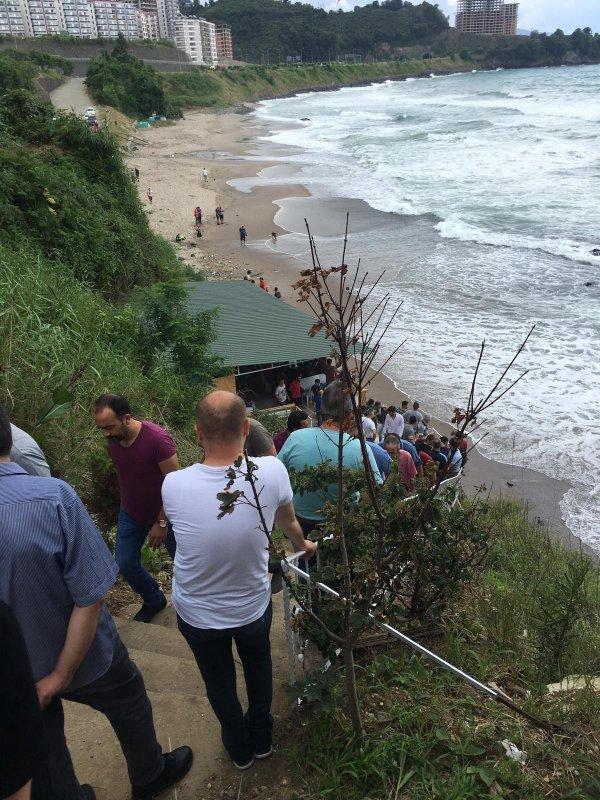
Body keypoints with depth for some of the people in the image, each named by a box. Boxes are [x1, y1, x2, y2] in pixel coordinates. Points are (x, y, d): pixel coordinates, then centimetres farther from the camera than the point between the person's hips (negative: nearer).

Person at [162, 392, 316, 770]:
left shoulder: (173, 485, -26)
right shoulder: (272, 472, -25)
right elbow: (288, 522, -3)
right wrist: (303, 545, 21)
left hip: (197, 615, 0)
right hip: (254, 607, 0)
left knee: (219, 682, 27)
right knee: (259, 666, 31)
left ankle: (240, 749, 52)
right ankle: (262, 738, 54)